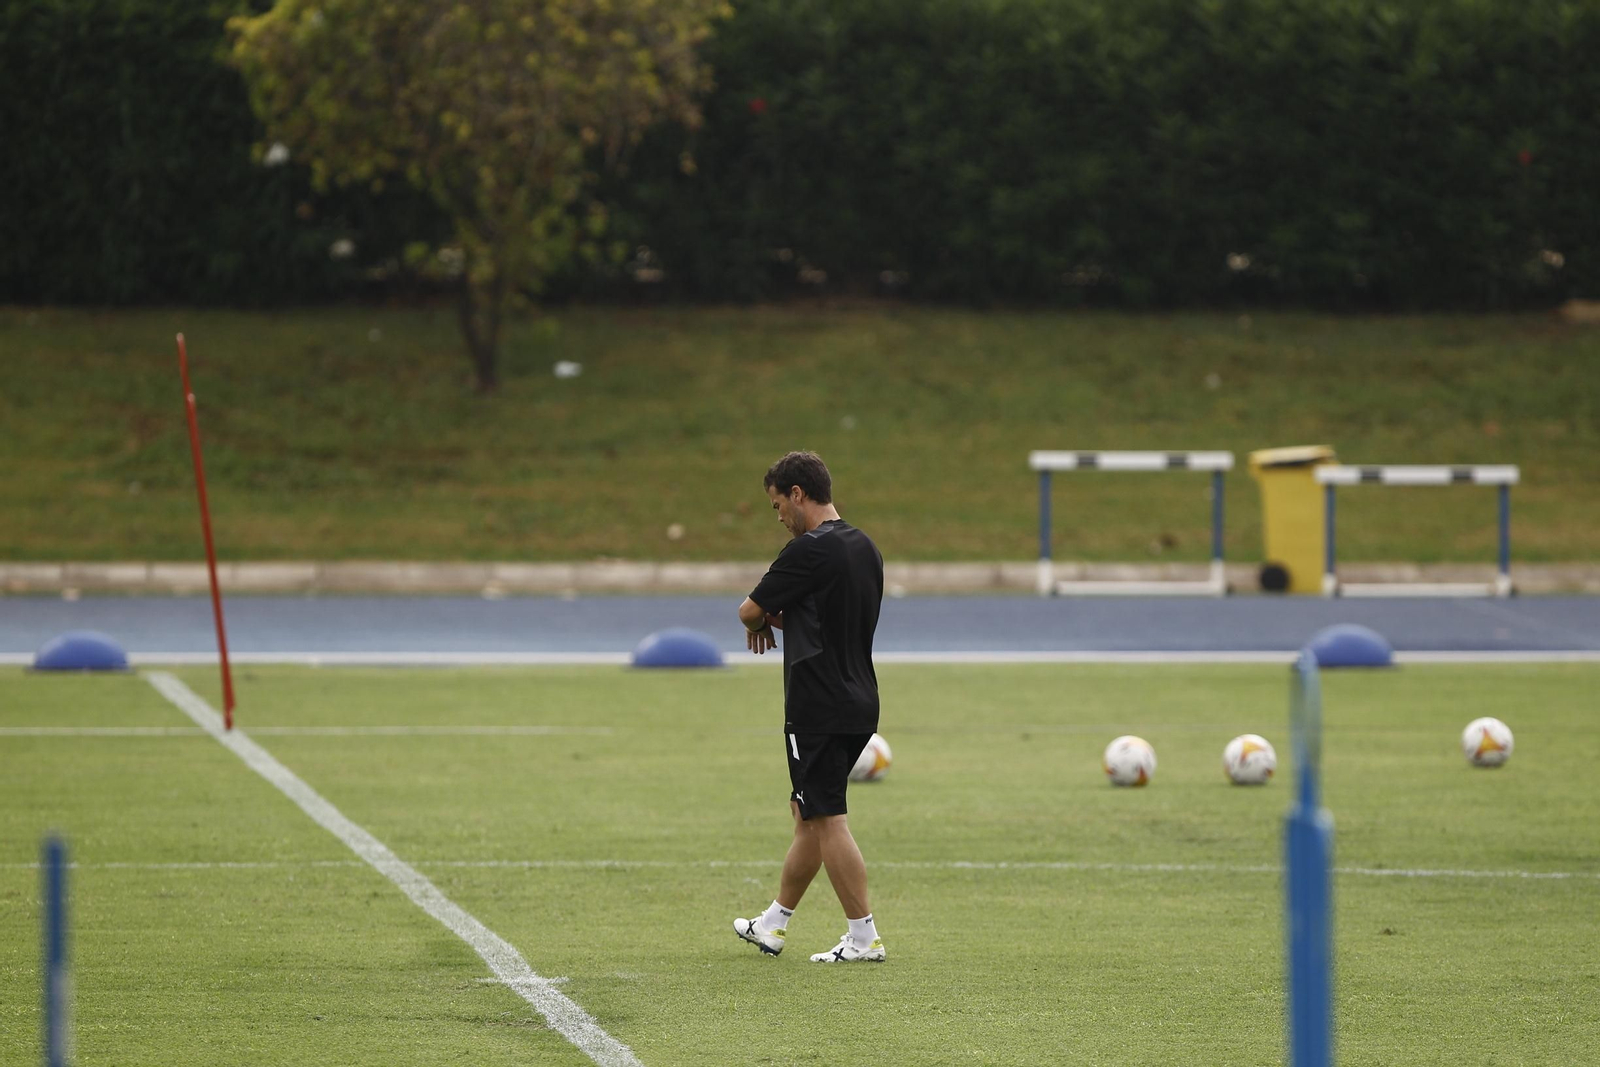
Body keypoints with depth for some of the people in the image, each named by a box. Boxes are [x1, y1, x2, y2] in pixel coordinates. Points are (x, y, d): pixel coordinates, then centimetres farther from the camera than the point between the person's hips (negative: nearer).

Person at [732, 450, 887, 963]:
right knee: (808, 813, 17)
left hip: (818, 706, -9)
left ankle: (864, 938, -7)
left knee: (827, 819, -5)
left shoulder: (810, 550, -16)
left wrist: (760, 617, 16)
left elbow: (750, 611, -6)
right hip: (858, 703, 9)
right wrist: (782, 617, 12)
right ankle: (774, 924, 28)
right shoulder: (865, 548, 12)